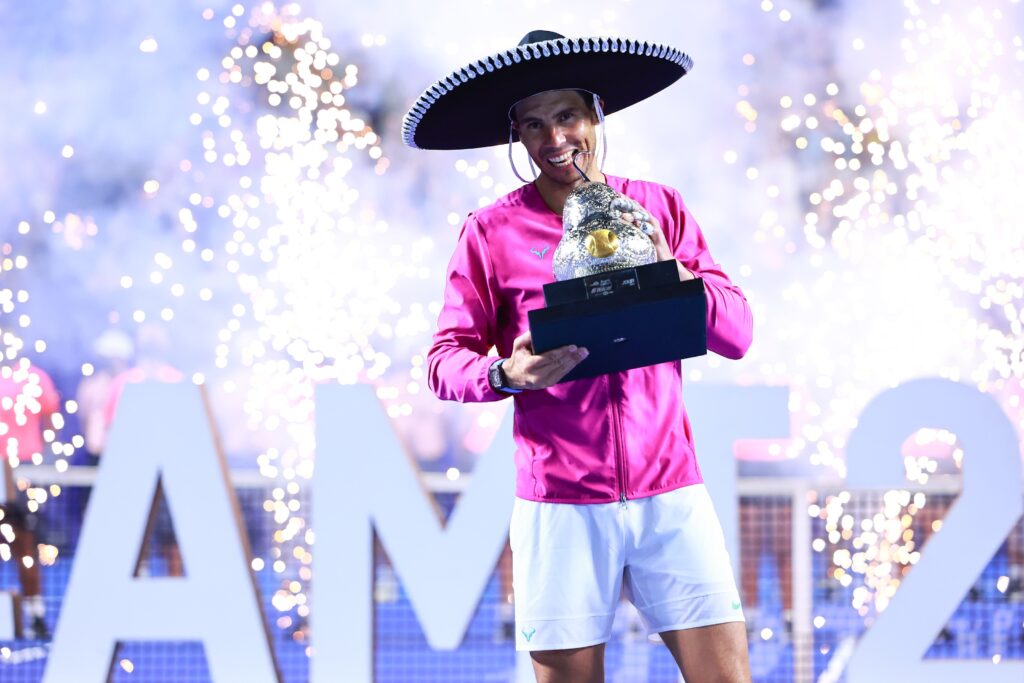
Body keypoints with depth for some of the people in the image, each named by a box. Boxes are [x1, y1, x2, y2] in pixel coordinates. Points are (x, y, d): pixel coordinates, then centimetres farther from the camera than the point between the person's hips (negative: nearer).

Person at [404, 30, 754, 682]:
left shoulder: (658, 209, 8)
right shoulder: (492, 231, 1)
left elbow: (736, 334, 6)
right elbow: (446, 358, 0)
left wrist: (667, 268, -11)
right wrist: (507, 374, -21)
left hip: (669, 490, 2)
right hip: (561, 503, -1)